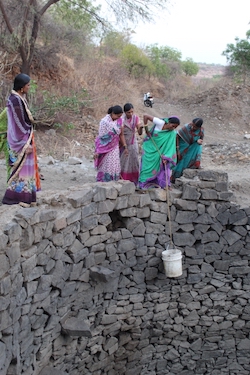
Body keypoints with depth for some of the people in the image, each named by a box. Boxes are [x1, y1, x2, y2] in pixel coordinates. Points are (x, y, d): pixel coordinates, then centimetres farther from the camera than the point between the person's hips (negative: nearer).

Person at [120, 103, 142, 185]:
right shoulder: (122, 119, -17)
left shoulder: (135, 118, -6)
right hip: (124, 143, -3)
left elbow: (140, 133, -8)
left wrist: (140, 128, -30)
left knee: (134, 162, 5)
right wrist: (125, 147, -21)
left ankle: (133, 181, 15)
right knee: (124, 163, -2)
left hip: (133, 143, 4)